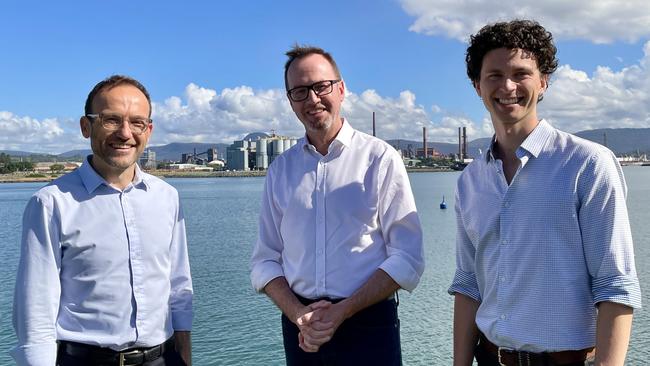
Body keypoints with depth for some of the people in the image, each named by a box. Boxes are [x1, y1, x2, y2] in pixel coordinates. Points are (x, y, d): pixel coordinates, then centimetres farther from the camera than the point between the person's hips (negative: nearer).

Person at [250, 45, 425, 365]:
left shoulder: (380, 159, -5)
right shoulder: (280, 170, 6)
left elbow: (407, 258, -9)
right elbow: (265, 260, 6)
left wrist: (342, 312, -15)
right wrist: (298, 315, -10)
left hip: (367, 324, -3)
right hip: (301, 331, 3)